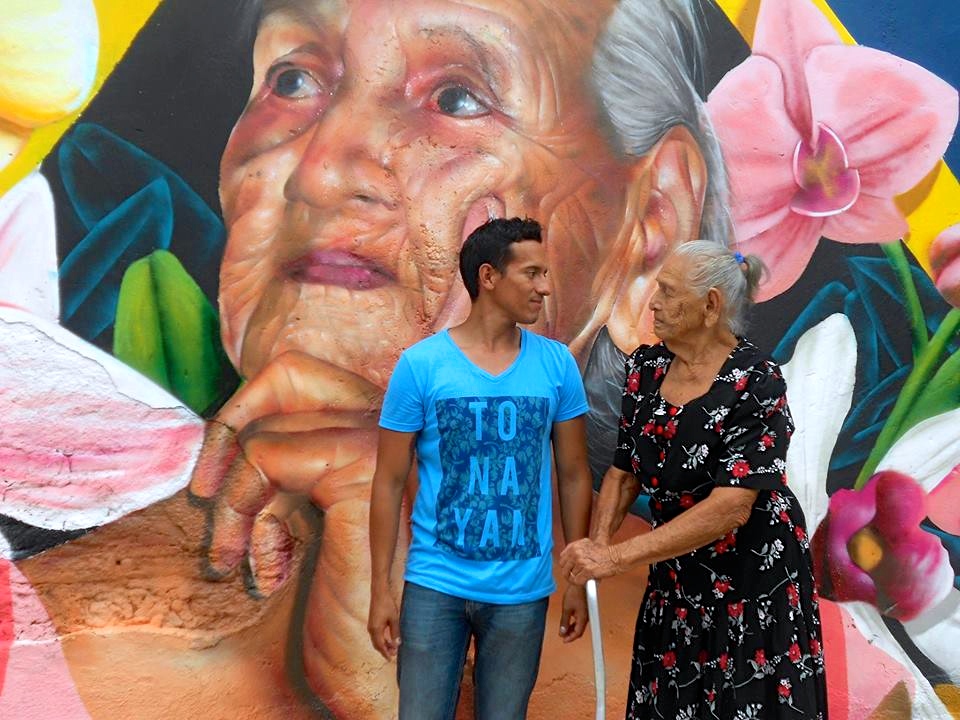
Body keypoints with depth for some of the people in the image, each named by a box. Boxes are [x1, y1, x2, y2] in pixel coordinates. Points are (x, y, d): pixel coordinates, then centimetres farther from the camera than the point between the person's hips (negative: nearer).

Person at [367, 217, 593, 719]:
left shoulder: (557, 364, -1)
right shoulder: (420, 364, -8)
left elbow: (573, 476, 6)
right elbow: (389, 482, -3)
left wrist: (578, 580, 6)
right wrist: (380, 588, -4)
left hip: (522, 590, 2)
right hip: (435, 584, -2)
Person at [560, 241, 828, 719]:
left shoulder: (757, 383, -20)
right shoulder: (646, 367, -2)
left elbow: (730, 507, -27)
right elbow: (624, 470, 4)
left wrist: (616, 558, -30)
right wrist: (597, 543, -14)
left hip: (755, 579, -5)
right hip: (675, 576, 5)